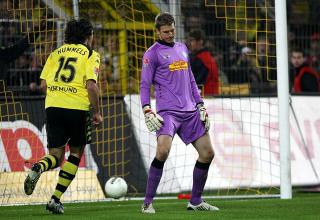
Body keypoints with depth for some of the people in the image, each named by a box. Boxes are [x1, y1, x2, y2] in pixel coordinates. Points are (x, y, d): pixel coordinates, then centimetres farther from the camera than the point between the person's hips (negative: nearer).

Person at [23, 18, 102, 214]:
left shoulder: (56, 53, 17)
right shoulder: (90, 55, 3)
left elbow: (43, 84, 10)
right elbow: (91, 86, -10)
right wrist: (97, 112, -1)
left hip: (52, 107, 4)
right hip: (78, 108, -4)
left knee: (56, 156, 10)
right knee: (76, 154, 13)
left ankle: (37, 169, -26)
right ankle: (56, 199, 4)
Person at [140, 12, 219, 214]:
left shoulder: (182, 49, 18)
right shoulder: (152, 53, 0)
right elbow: (145, 85, -2)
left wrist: (201, 106, 16)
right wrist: (147, 111, -14)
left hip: (190, 112, 7)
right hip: (167, 112, -6)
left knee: (208, 153, 3)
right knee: (163, 151, -26)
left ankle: (196, 201, 18)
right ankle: (148, 203, -17)